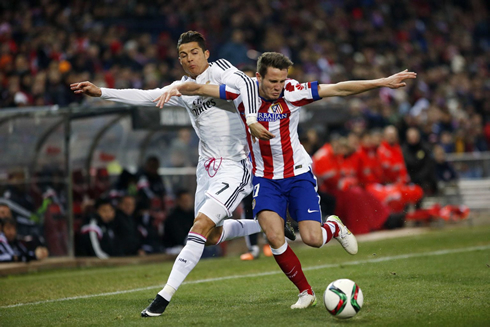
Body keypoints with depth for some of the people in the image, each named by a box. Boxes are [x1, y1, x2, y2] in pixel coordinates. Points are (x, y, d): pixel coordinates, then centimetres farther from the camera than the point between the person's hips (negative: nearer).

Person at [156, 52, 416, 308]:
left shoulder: (293, 92, -15)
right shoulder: (244, 91, -12)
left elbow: (340, 89, -16)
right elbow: (200, 88, -10)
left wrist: (383, 82, -21)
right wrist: (175, 89, -29)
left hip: (298, 174, -1)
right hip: (265, 179, 1)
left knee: (312, 239, -11)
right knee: (274, 238, -17)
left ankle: (335, 227, 27)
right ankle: (306, 292, 3)